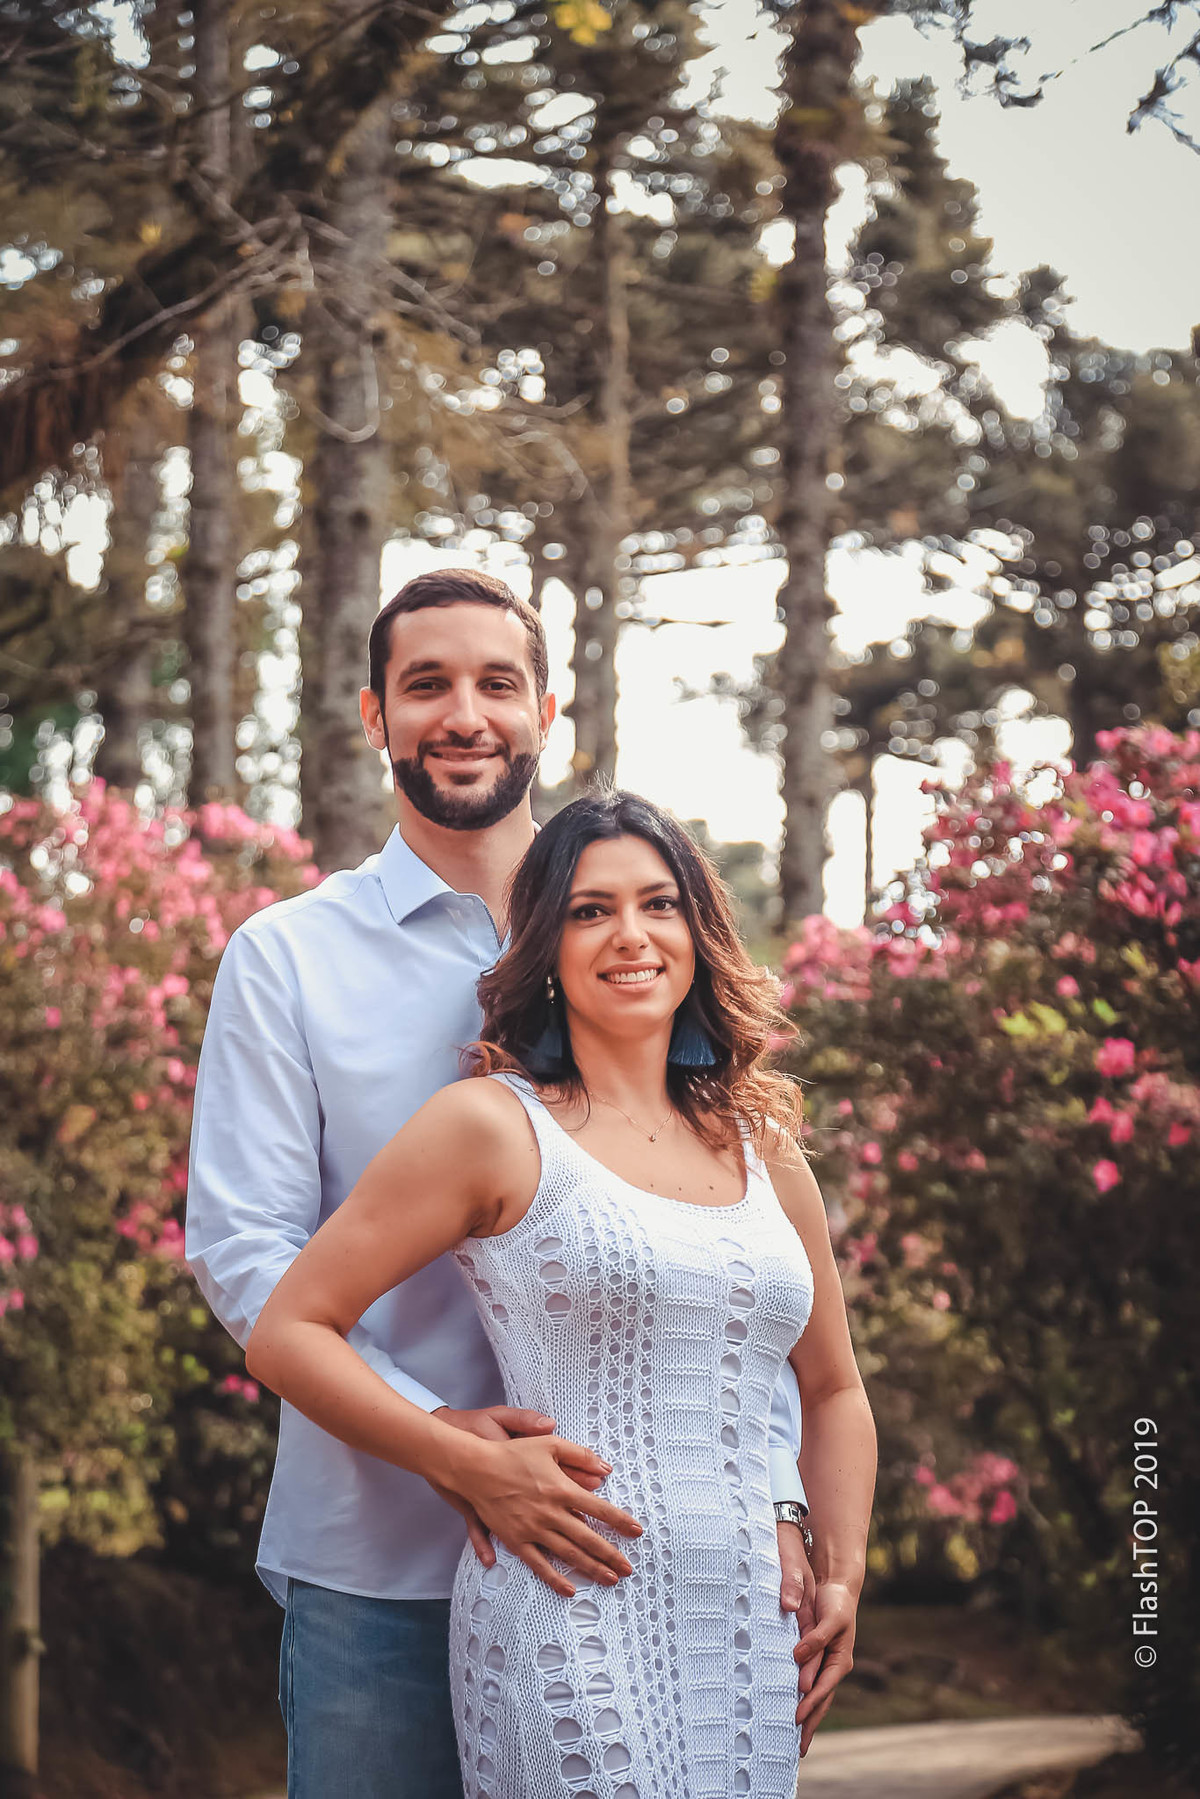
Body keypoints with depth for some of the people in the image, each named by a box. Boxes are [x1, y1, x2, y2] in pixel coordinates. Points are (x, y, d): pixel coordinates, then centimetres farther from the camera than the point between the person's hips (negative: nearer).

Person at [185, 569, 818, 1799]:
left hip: (624, 1553, 2)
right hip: (376, 1567, -2)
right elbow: (240, 1246, -6)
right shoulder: (287, 958, 2)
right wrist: (431, 1429, -20)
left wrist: (769, 1493, -5)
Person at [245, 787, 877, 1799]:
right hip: (575, 1628, -5)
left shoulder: (765, 1153, 16)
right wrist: (472, 1466, -11)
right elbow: (288, 1334, -2)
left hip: (750, 1635, 6)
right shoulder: (494, 1127, -1)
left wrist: (842, 1576, 12)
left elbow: (835, 1391, 27)